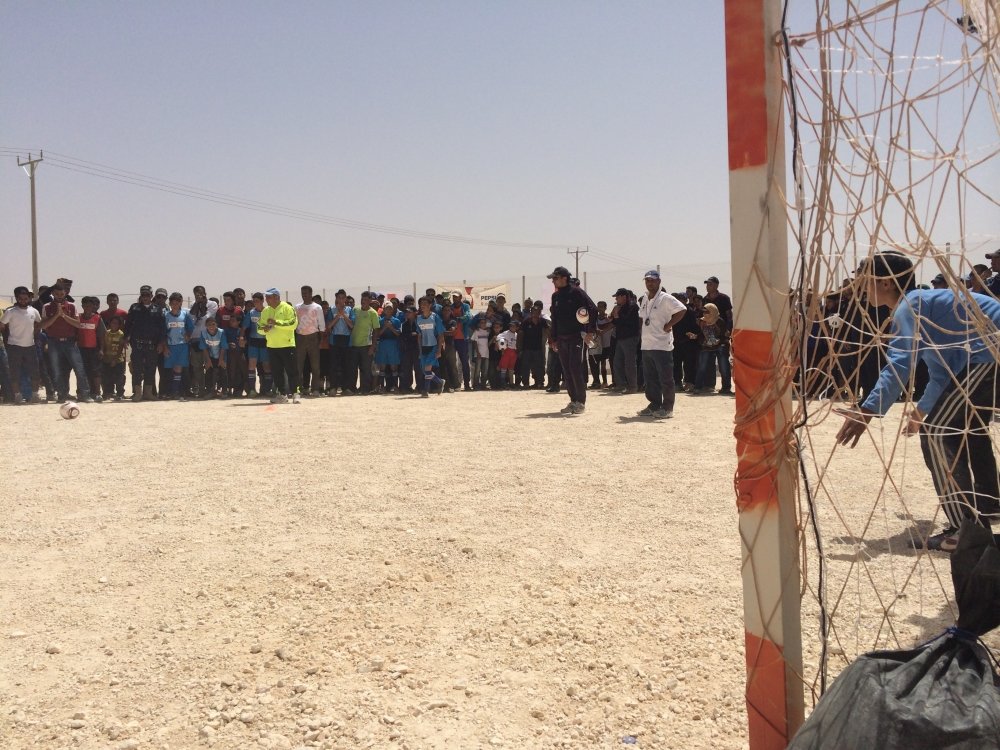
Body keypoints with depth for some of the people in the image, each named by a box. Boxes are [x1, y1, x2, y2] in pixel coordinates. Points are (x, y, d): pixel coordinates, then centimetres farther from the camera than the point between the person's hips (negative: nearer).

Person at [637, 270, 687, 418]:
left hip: (662, 345, -8)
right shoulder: (645, 299, 15)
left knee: (665, 379, -3)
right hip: (646, 345, 8)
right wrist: (645, 329, 12)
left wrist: (669, 325, -16)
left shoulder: (665, 298, -9)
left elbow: (682, 309, -19)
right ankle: (654, 405, 22)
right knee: (650, 379, 13)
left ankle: (667, 408, 3)